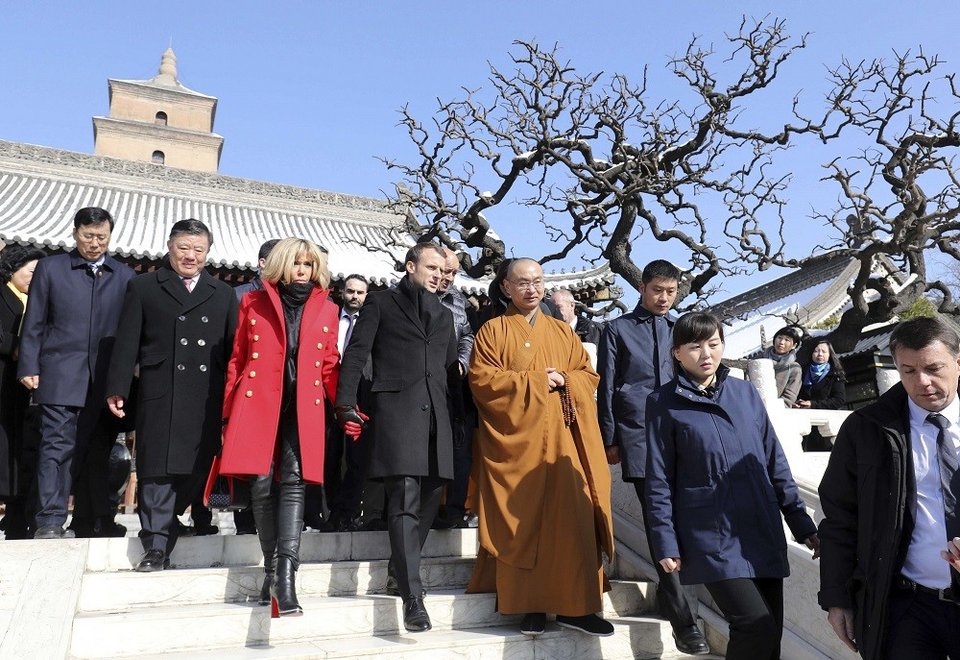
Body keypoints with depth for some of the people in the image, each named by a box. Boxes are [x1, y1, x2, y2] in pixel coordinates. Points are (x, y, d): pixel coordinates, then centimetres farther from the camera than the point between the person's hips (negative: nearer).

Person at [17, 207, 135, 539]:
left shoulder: (124, 275, 10)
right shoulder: (50, 268, 7)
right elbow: (33, 324, 6)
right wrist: (29, 367, -1)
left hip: (106, 379, 2)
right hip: (61, 376, -2)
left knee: (97, 451, 8)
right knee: (57, 446, -4)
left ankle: (91, 521, 17)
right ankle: (50, 522, 2)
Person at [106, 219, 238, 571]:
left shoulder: (224, 294, 17)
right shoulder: (143, 287, 12)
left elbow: (232, 349, 13)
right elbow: (127, 342, 6)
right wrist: (117, 389, -3)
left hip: (207, 400, 2)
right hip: (160, 396, -2)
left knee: (197, 468, 2)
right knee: (157, 470, -2)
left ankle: (160, 531, 20)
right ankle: (156, 547, 5)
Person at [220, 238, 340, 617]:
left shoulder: (326, 309, 13)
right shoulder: (253, 303, 11)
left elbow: (329, 366, 12)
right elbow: (237, 361, 12)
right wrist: (229, 414, 6)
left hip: (303, 408, 0)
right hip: (258, 403, 0)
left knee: (293, 482, -12)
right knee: (262, 484, 0)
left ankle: (285, 575, -15)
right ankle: (271, 569, 15)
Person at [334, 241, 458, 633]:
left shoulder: (444, 315, 23)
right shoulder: (381, 303, 9)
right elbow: (355, 355, 1)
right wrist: (346, 404, -10)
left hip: (436, 414, 5)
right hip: (396, 411, -5)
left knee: (429, 499, 7)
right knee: (405, 502, -11)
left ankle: (401, 568, 25)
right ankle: (412, 594, -11)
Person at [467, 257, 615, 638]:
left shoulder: (563, 332, 17)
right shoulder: (493, 330, 4)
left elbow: (589, 376, 13)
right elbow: (482, 380, -7)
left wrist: (563, 380, -9)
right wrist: (536, 380, -10)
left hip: (562, 440, 4)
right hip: (516, 439, -3)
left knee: (571, 518, -2)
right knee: (522, 520, -4)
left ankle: (573, 605, 4)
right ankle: (530, 605, 4)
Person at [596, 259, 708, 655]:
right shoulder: (618, 330, 8)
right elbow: (606, 388, 5)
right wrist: (610, 440, 1)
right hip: (640, 437, -3)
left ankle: (670, 596, 18)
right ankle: (684, 617, -2)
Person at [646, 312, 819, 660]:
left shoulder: (746, 392, 9)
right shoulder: (664, 403, -2)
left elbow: (775, 463, 12)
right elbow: (659, 481, -2)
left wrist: (803, 525, 11)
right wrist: (666, 544, -6)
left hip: (764, 534, 5)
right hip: (713, 540, -4)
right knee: (758, 629, -13)